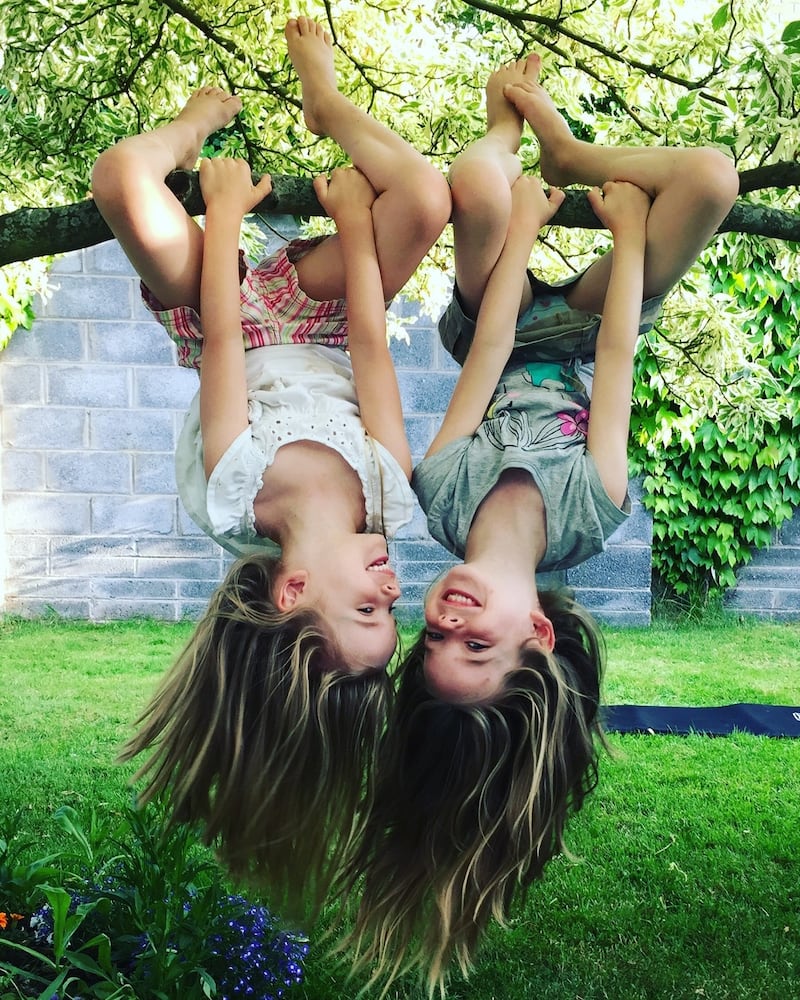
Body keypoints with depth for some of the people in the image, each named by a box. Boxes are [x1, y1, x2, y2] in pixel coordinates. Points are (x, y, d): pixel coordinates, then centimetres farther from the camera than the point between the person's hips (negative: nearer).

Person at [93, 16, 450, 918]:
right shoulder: (387, 496, -32)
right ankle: (327, 105, 12)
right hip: (323, 325, 2)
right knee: (424, 194, -20)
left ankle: (203, 122, 16)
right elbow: (371, 347, -28)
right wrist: (356, 221, -19)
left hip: (241, 323, -1)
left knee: (123, 176, -23)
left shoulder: (230, 497, -37)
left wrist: (223, 208, -20)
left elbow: (223, 337, -31)